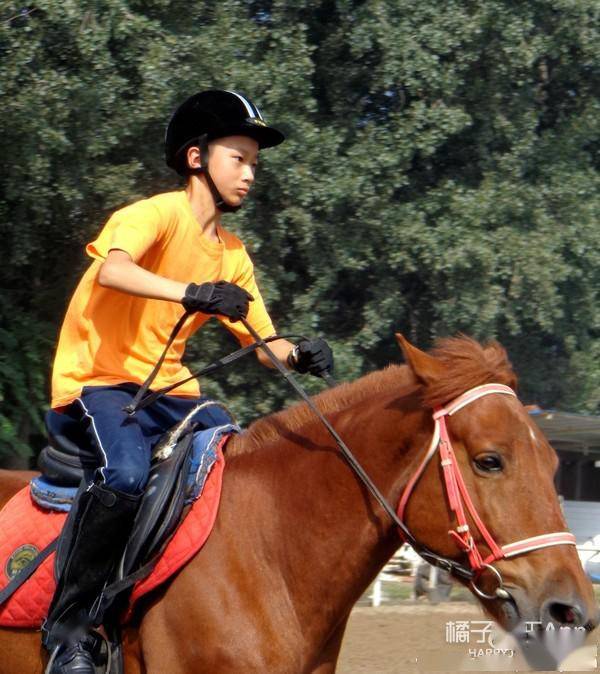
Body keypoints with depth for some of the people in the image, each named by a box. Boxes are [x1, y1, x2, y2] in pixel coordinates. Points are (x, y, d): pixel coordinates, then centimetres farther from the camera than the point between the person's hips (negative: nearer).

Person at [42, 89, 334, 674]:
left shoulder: (232, 255, 14)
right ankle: (68, 620, -22)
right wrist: (191, 292, -43)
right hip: (98, 380, -8)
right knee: (127, 474, -34)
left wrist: (299, 354, -10)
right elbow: (112, 269, -32)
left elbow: (262, 342, 12)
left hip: (168, 389, 8)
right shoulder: (158, 214, -11)